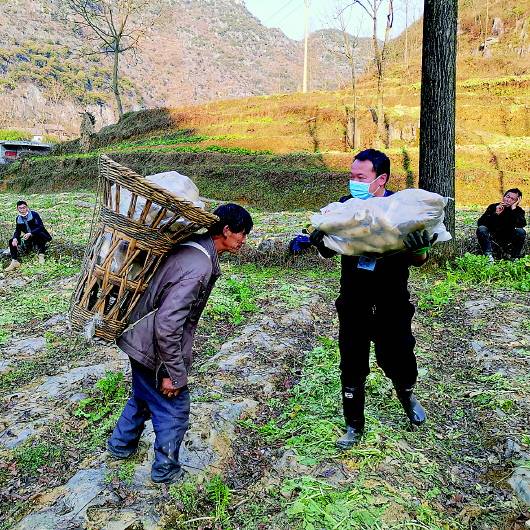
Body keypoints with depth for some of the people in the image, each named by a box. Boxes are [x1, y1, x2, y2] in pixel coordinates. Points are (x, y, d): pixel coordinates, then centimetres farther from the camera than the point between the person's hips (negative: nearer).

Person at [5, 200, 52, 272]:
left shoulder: (34, 214, -12)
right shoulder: (18, 218, 5)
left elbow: (41, 227, -22)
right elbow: (17, 231, 7)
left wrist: (30, 234, -35)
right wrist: (15, 238, -16)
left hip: (40, 237, -6)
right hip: (29, 240, 6)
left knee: (39, 233, -39)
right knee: (12, 241, -7)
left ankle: (41, 255, -25)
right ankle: (14, 261, -13)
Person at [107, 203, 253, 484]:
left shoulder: (192, 247, 0)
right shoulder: (199, 268, -29)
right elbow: (167, 324, -31)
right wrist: (174, 373, -22)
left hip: (138, 338, 9)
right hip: (154, 348, -9)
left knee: (144, 396, 30)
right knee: (174, 408, 12)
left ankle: (121, 444, 51)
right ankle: (165, 470, 32)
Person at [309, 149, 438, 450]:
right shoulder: (345, 206, -3)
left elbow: (419, 261, -5)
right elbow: (328, 253, 5)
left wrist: (420, 249, -29)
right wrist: (319, 241, -18)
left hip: (393, 304, -1)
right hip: (353, 303, 2)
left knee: (400, 361, 12)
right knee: (352, 368, 10)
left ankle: (406, 395, 48)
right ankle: (354, 426, 31)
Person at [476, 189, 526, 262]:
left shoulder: (518, 210, -7)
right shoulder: (493, 207, -8)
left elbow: (522, 224, -30)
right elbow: (480, 223, -21)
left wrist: (514, 209, -28)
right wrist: (495, 213, -30)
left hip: (509, 242, 0)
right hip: (493, 240, 0)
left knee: (521, 231, -27)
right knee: (481, 229, -26)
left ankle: (515, 258, -12)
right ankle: (488, 256, -19)